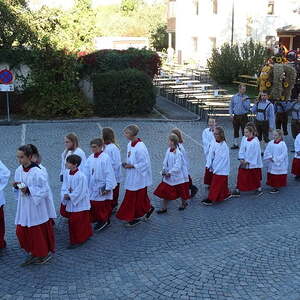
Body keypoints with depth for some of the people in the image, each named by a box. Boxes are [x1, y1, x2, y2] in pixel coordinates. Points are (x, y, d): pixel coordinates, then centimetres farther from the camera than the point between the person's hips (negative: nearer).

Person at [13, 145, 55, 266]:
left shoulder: (37, 172, -20)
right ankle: (32, 252, 30)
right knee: (21, 231, 11)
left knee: (38, 231, 7)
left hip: (36, 207, -7)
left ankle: (45, 253, 28)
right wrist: (16, 186, -8)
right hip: (23, 207, 7)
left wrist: (29, 190, -25)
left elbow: (45, 189, -17)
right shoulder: (19, 170, 0)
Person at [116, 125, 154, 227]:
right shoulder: (130, 144, 4)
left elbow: (145, 163, -21)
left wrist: (132, 166, -19)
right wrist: (127, 164, 0)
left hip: (139, 176, -8)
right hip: (132, 176, 8)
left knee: (137, 198, 3)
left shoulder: (140, 147, -24)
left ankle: (136, 217, 16)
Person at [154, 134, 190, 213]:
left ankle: (184, 203, 40)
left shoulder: (178, 153, -23)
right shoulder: (168, 150, -2)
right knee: (165, 191, 6)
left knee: (181, 191, 14)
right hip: (168, 177, 6)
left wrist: (170, 173, -21)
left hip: (177, 176, -6)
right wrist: (164, 171, -2)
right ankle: (164, 208, 17)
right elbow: (165, 162, 7)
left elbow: (177, 166, -24)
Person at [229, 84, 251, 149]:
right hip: (236, 116, 3)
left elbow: (248, 108, -8)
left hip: (243, 116, -2)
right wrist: (231, 113, 0)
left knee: (244, 131, -2)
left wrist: (243, 101, -16)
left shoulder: (246, 98, 0)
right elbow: (231, 106, 12)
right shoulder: (234, 97, 6)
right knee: (235, 130, 9)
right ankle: (235, 144, 20)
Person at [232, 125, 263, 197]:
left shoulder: (255, 142, -19)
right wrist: (241, 159, -7)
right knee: (240, 176, 4)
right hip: (244, 162, 6)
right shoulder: (245, 140, 0)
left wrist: (247, 161, -16)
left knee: (255, 177, 10)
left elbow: (254, 154, -18)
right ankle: (237, 190, 10)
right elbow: (242, 150, 5)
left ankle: (259, 189, 30)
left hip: (253, 163, -6)